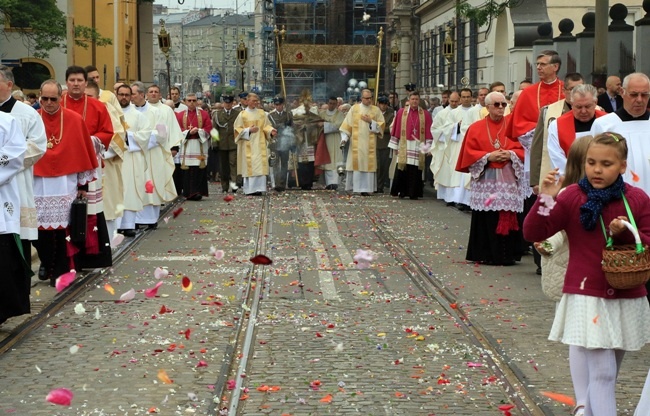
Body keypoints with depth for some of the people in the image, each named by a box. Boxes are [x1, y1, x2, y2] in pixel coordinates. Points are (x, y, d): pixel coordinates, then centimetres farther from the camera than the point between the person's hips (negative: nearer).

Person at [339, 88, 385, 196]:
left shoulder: (376, 110, 8)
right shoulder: (354, 109, 6)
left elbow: (381, 124, 6)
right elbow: (347, 124, 4)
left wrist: (371, 121, -8)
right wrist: (344, 138, -4)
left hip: (369, 144, 0)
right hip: (356, 143, 0)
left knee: (368, 164, -4)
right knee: (356, 163, -2)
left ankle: (366, 188, -3)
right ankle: (355, 186, 3)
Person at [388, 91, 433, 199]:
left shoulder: (425, 114, 6)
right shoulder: (401, 112, 7)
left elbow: (429, 131, 4)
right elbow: (396, 129, 8)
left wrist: (427, 146, -3)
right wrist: (395, 145, 5)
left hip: (418, 146, 0)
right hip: (404, 146, 0)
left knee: (415, 171, -1)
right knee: (402, 170, -3)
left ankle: (413, 193, 4)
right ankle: (402, 191, 6)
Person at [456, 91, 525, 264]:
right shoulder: (476, 128, 6)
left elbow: (523, 149, 5)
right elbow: (469, 153, 2)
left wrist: (510, 154, -13)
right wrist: (488, 156, -12)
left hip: (509, 180, 1)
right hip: (485, 180, -1)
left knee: (508, 218, -3)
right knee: (486, 219, -2)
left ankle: (507, 254, 4)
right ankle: (485, 255, 5)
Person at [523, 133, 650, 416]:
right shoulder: (572, 197, -6)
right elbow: (532, 233, -8)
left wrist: (625, 233, -17)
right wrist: (545, 200, -23)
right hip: (587, 298, -3)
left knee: (608, 371, 17)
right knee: (601, 372, -8)